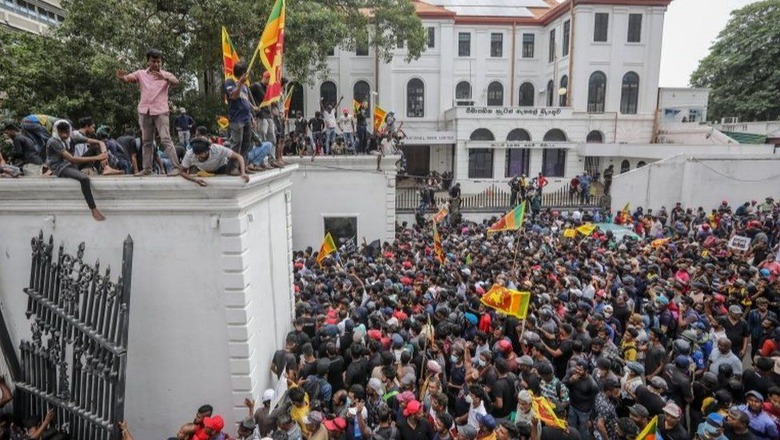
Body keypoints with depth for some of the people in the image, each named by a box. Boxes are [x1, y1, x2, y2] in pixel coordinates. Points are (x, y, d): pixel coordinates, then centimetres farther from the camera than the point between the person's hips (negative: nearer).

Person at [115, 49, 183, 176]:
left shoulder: (166, 75, 2)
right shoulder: (141, 73, 8)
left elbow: (176, 82, -18)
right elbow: (127, 78, -5)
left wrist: (165, 78, -39)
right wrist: (121, 77, -30)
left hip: (160, 111, -3)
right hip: (144, 112, 3)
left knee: (166, 139, -11)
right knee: (147, 141, 9)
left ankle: (176, 167, -12)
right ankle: (147, 168, 15)